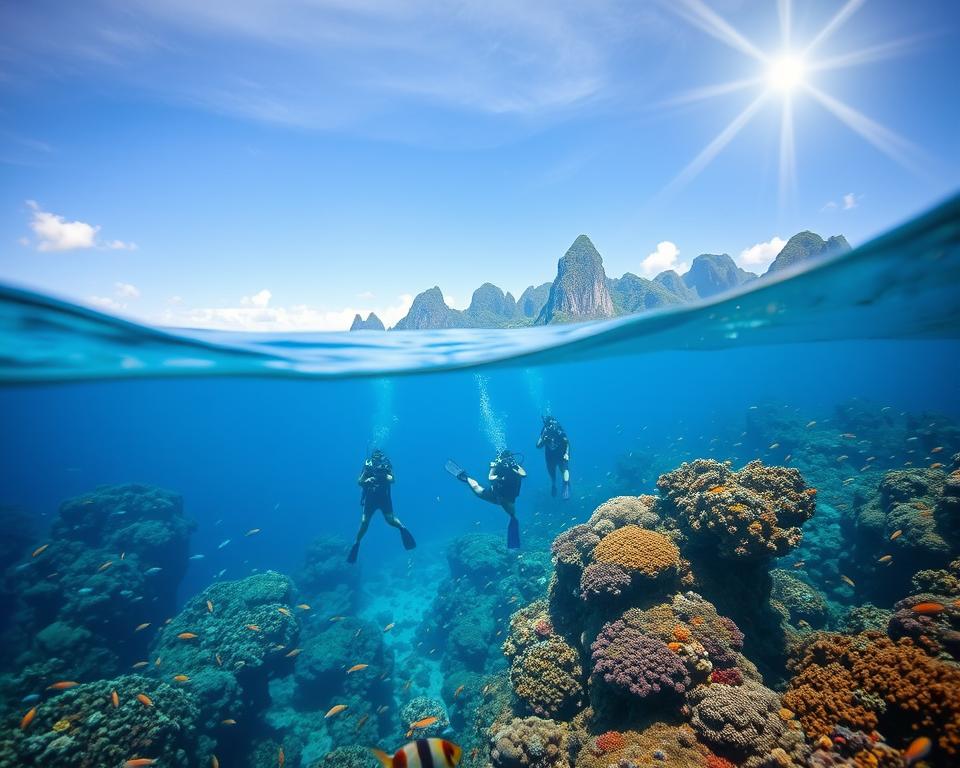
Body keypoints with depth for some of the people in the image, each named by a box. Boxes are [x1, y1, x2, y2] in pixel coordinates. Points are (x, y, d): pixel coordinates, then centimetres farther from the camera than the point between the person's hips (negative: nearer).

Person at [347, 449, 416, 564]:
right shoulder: (368, 466, -6)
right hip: (370, 498, 1)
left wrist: (384, 476, -42)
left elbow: (392, 480, -22)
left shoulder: (387, 466, -8)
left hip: (384, 497, -1)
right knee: (364, 522, -3)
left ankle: (402, 528, 12)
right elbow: (359, 482, -10)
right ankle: (357, 543, 15)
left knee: (390, 520, -16)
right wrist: (367, 480, -31)